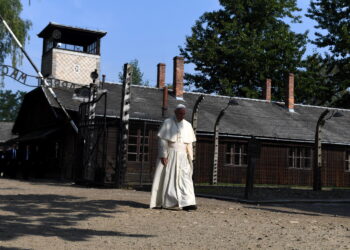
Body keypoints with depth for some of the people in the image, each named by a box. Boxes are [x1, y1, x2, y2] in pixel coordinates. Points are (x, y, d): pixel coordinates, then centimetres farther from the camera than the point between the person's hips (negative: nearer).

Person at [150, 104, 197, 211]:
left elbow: (189, 143, 10)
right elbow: (163, 140, -6)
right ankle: (158, 203, 15)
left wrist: (190, 158, 4)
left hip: (182, 156, 3)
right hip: (169, 154, -3)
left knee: (185, 178, -10)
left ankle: (187, 203, -16)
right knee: (164, 178, 4)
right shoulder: (168, 123, -2)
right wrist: (163, 155, -15)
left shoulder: (187, 125, 9)